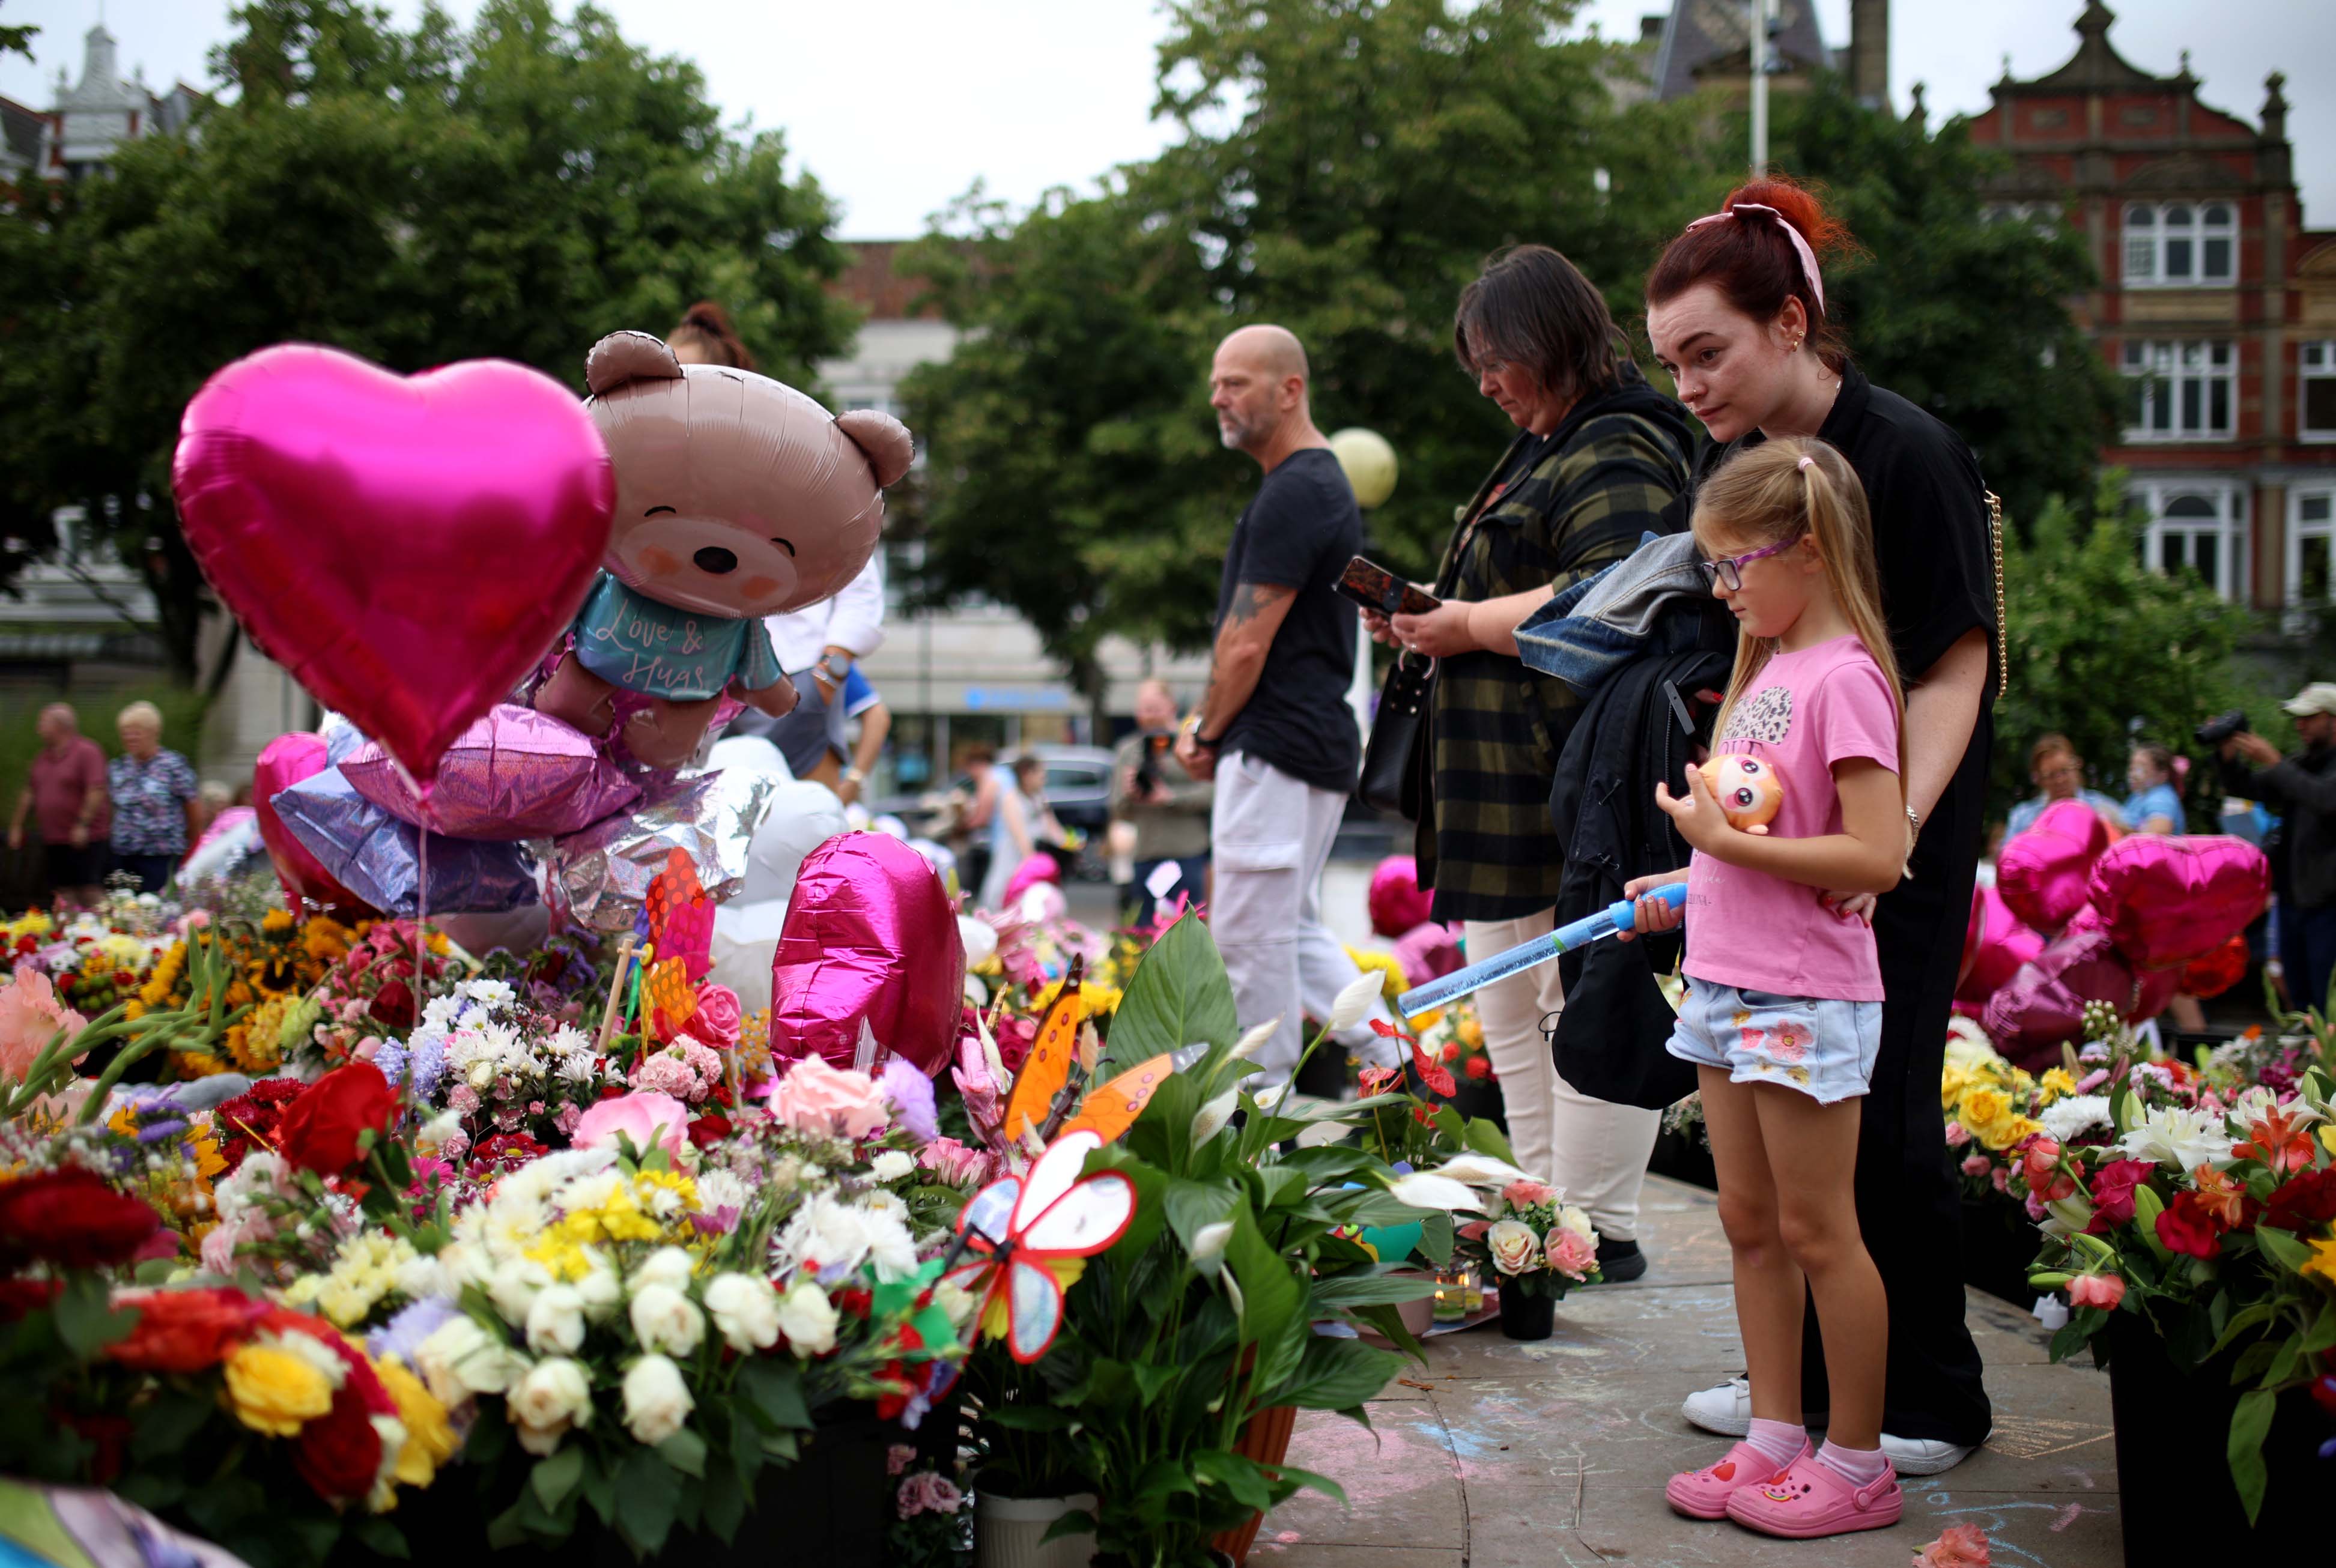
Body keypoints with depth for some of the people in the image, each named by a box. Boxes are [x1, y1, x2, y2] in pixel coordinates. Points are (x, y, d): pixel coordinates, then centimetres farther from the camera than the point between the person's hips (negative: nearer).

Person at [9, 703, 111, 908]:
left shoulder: (87, 752, -9)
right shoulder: (43, 756, 16)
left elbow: (97, 790, -17)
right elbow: (30, 793, 21)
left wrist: (83, 825, -22)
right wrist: (17, 826, 17)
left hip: (84, 839, -7)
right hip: (53, 840, 7)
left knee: (90, 891, -11)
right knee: (63, 892, 4)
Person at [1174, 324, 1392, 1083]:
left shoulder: (1292, 493, -16)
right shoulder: (1324, 482, 17)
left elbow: (1247, 645, -18)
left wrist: (1207, 734, -4)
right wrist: (1207, 721, 14)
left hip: (1275, 748, -11)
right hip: (1320, 745, 11)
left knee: (1252, 937, -2)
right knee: (1295, 931, 17)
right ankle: (1394, 1068, 16)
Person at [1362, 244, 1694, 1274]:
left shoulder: (1615, 456, -13)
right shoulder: (1543, 448, 21)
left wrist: (1465, 625, -16)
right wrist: (1427, 622, 13)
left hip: (1574, 790, -11)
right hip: (1510, 793, 11)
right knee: (1513, 1010, 15)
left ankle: (1600, 1229, 1)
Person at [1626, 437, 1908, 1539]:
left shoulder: (1846, 677, -16)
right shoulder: (1768, 667, 11)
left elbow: (1875, 857, -23)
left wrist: (1726, 841, -22)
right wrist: (1689, 884, 10)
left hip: (1807, 1000, -9)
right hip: (1730, 985, 9)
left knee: (1816, 1232, 1)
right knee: (1749, 1223, 14)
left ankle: (1857, 1466, 14)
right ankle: (1773, 1444, 24)